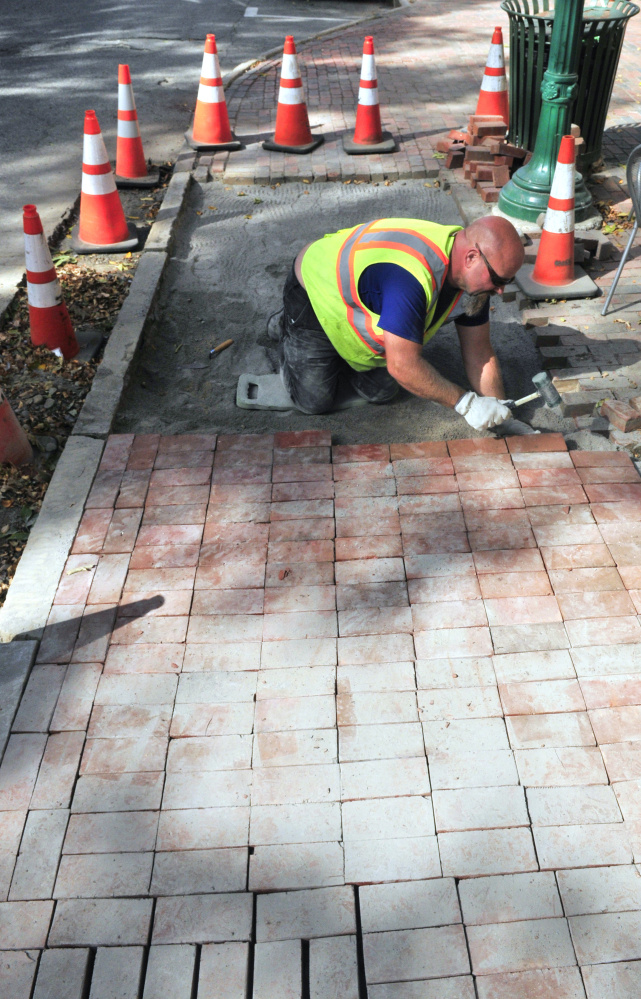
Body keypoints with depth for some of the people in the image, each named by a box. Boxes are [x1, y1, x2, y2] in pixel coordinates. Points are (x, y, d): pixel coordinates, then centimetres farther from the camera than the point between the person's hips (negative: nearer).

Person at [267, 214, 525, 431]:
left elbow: (480, 354, -10)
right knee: (315, 402, -3)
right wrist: (466, 403, -34)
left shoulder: (475, 278, -18)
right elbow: (403, 366, -41)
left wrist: (498, 414, -18)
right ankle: (285, 327, 22)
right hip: (313, 298, -7)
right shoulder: (410, 276, -45)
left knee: (381, 393, 1)